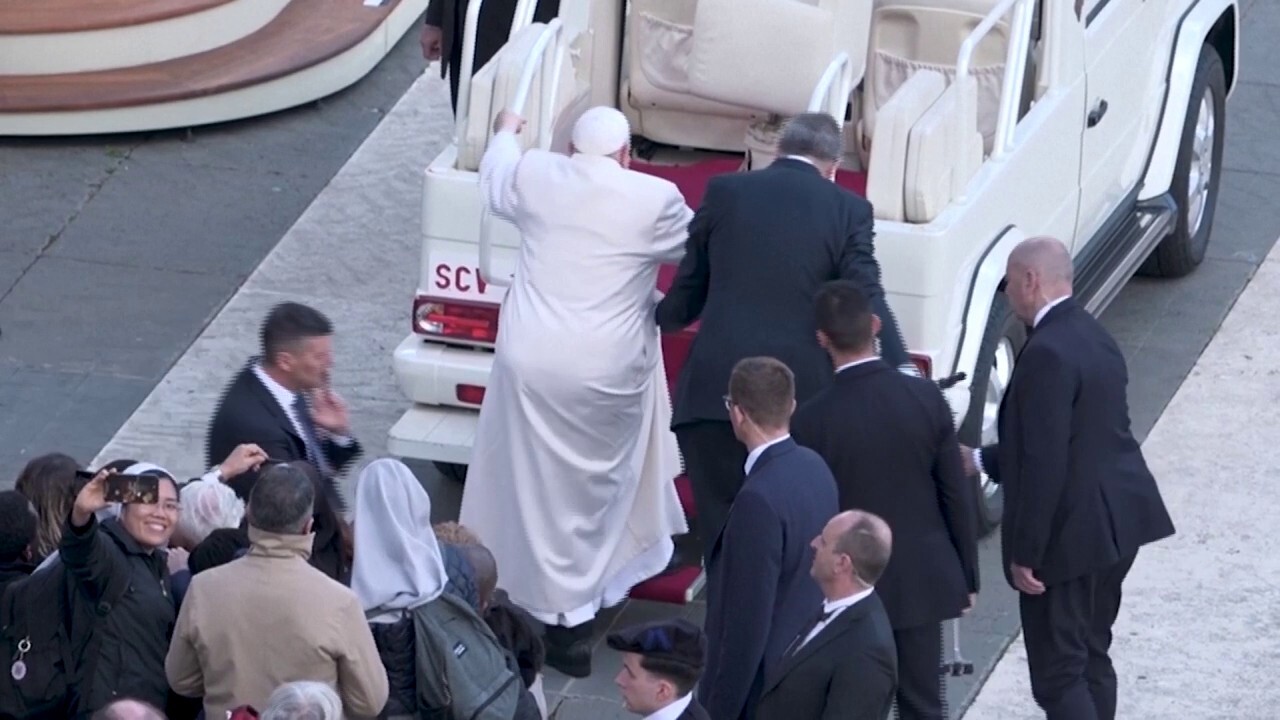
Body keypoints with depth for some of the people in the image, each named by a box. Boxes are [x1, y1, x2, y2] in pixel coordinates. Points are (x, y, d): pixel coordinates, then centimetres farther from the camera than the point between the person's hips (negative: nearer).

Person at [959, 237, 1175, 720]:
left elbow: (1045, 463, -23)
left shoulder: (1047, 353, -21)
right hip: (1117, 520, 10)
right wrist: (980, 461, 23)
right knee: (1091, 657, 19)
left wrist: (1025, 553, -17)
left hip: (1072, 534, -10)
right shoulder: (1093, 337, 11)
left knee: (1058, 675, -5)